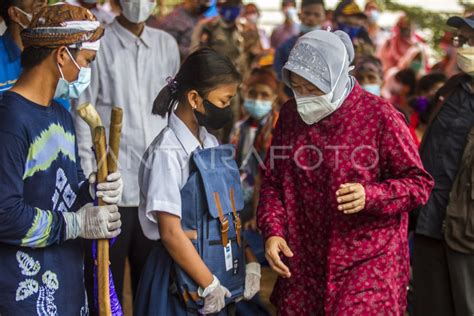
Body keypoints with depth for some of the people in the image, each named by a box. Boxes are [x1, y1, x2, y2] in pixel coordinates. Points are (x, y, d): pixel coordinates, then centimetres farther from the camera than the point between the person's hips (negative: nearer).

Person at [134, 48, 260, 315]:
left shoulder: (212, 144, 5)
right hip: (177, 274, -7)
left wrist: (250, 263, -1)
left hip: (215, 260, 7)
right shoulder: (167, 152, -17)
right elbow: (171, 233, -19)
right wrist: (210, 285, -15)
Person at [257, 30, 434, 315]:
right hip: (302, 264, 5)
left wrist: (370, 196, -23)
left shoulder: (379, 116, -10)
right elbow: (273, 183, 12)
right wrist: (273, 231, -4)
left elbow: (419, 183, -7)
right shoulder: (290, 115, 6)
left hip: (367, 262, -5)